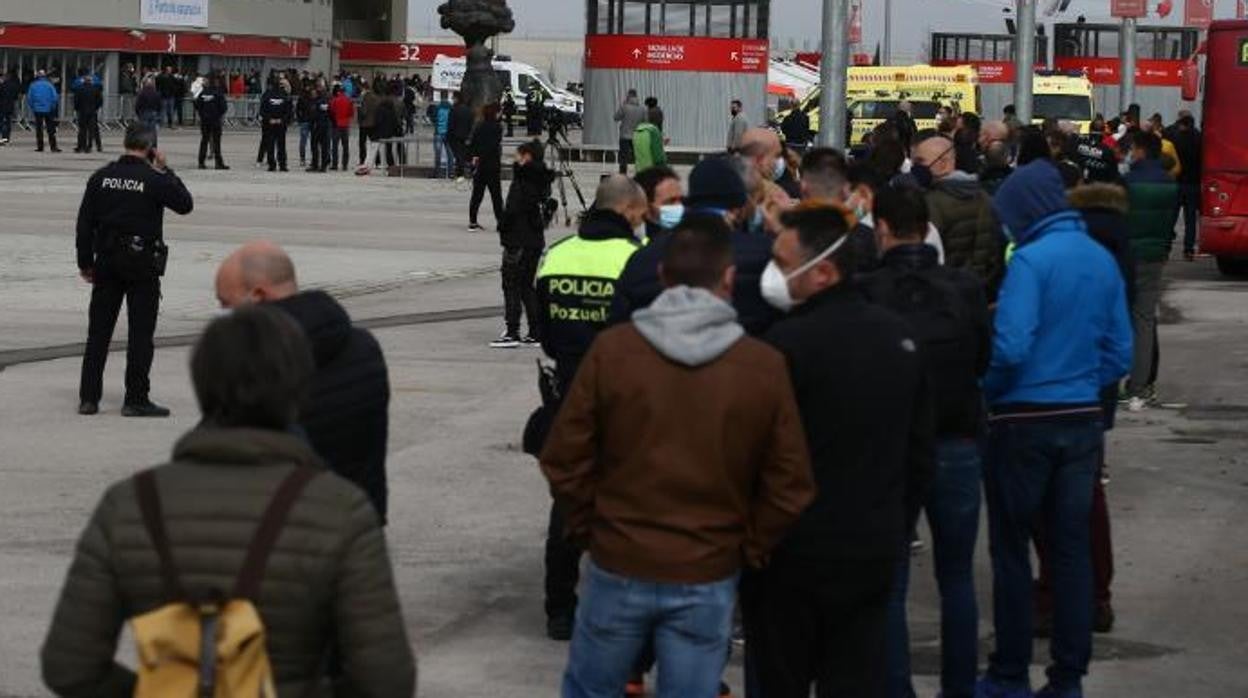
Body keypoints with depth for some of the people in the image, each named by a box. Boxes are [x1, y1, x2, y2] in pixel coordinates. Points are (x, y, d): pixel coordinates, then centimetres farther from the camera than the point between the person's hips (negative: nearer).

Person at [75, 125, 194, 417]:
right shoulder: (154, 180, -11)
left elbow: (85, 222, 4)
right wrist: (165, 171, 6)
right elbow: (185, 204, 3)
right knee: (141, 333, 2)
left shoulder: (102, 177, 2)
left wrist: (85, 262, 12)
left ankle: (88, 397, 10)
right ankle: (136, 399, 1)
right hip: (142, 262, -4)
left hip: (106, 261, 4)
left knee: (98, 330, 9)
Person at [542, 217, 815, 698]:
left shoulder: (612, 348, -9)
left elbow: (564, 460, -5)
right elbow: (789, 488, -6)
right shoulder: (766, 367, -9)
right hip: (709, 579, 0)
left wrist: (587, 526, 9)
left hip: (618, 567, 0)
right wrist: (750, 550, 8)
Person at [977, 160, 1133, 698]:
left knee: (1012, 548, 5)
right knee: (1072, 546, 9)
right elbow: (1120, 352, 7)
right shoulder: (1102, 259, 5)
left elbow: (1011, 347, -22)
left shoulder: (1031, 260, -15)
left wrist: (987, 392, -4)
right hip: (1083, 419, 6)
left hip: (1026, 419, -6)